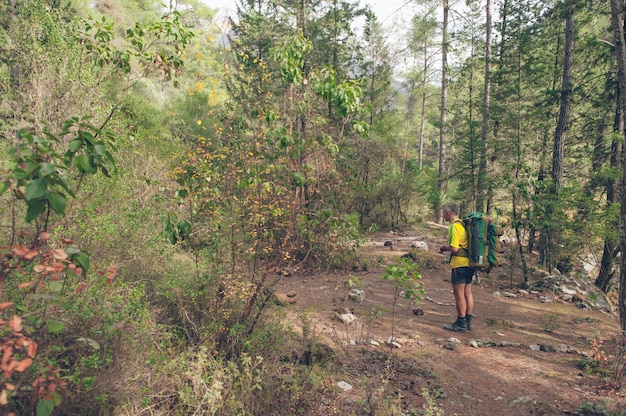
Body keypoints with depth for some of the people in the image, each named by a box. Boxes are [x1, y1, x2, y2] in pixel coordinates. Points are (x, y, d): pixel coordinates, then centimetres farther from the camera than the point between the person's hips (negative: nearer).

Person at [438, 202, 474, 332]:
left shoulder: (454, 226, -15)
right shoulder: (463, 224, 13)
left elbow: (454, 248, -22)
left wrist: (444, 247, -4)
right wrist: (448, 247, 15)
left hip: (460, 264, -9)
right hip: (469, 263, 9)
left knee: (459, 294, 0)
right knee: (467, 292, 13)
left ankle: (461, 323, 8)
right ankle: (468, 322, 21)